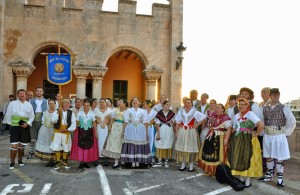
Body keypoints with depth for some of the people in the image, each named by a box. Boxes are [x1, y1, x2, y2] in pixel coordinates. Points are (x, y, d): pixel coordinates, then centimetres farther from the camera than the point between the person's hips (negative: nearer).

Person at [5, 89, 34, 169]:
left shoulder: (29, 105, 6)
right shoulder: (12, 104, 0)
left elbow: (32, 116, 6)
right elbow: (8, 115, 5)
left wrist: (27, 123, -6)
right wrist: (11, 123, 0)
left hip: (25, 127, 2)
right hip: (15, 127, -2)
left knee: (22, 145, 12)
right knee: (14, 146, -6)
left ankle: (20, 160, 29)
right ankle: (12, 162, 7)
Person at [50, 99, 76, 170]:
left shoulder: (71, 113, 0)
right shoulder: (56, 112, -2)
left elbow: (73, 123, -2)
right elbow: (53, 120, -18)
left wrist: (68, 129, -14)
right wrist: (58, 113, -25)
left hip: (66, 132, 1)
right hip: (57, 132, -1)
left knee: (66, 148, 11)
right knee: (57, 147, -1)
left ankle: (64, 161, 31)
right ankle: (58, 162, 14)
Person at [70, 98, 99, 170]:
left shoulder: (92, 114, 2)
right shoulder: (79, 113, -1)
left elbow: (94, 124, 6)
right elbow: (76, 123, 3)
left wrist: (95, 133, 5)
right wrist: (75, 133, 0)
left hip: (89, 132, 1)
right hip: (81, 132, -1)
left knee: (89, 147, 3)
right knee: (80, 147, -4)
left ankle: (86, 162, 15)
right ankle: (81, 162, 6)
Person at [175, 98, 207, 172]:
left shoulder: (194, 112, -2)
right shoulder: (181, 111, 8)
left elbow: (204, 118, -7)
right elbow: (178, 122, 7)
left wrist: (197, 125, -7)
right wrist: (176, 131, 0)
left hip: (191, 132, -3)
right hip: (182, 132, 3)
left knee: (191, 147, 0)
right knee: (182, 147, 5)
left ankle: (191, 165, 10)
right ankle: (183, 164, 15)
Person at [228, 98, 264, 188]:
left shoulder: (250, 114, -12)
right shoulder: (236, 116, 12)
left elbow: (261, 124, -25)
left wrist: (256, 134, -17)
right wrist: (232, 138, 5)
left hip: (248, 140, -7)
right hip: (237, 140, 7)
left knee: (247, 158, -1)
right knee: (238, 158, 9)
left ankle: (248, 180, 11)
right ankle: (241, 178, 23)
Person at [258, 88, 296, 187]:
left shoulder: (284, 108, -6)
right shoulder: (265, 108, 3)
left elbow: (292, 122, -5)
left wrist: (285, 133, -7)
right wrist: (262, 132, 3)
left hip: (279, 136, -4)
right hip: (267, 135, 4)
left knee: (279, 157, 3)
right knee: (268, 156, 13)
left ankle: (280, 178, 15)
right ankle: (269, 175, 29)